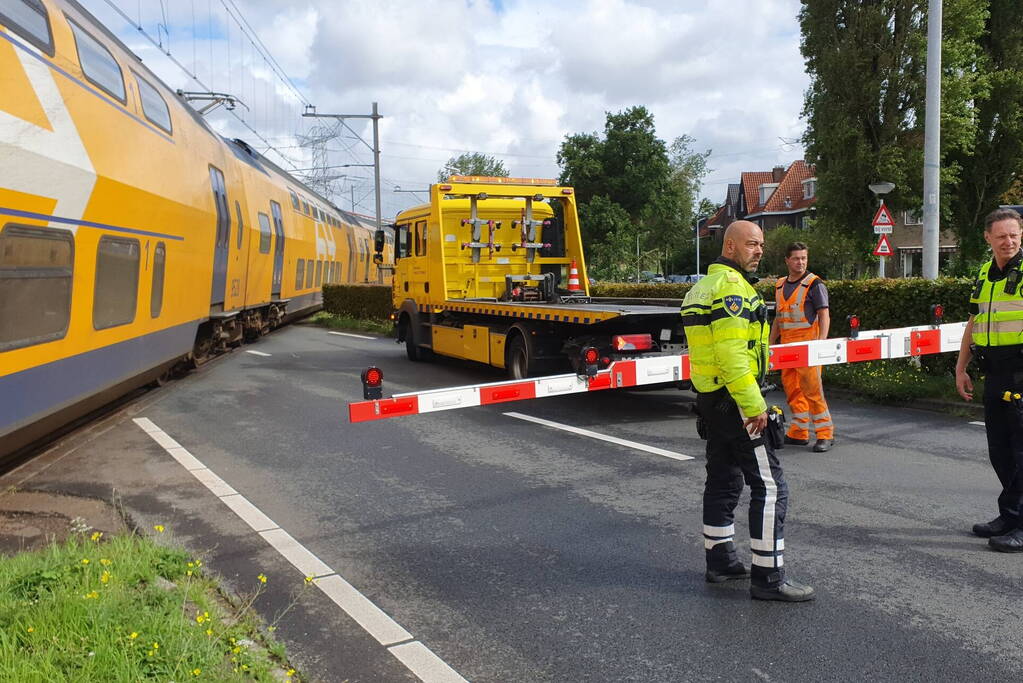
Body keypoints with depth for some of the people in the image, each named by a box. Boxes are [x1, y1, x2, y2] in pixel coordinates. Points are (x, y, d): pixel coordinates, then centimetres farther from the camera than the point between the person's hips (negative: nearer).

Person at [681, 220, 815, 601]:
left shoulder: (702, 288, 16)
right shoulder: (732, 287, -16)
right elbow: (732, 355, -24)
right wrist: (754, 406, -21)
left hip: (709, 399, 10)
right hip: (735, 401, -10)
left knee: (723, 480, 17)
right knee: (769, 486, -5)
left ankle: (720, 561, 28)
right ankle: (768, 577, 0)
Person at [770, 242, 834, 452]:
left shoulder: (814, 284, -3)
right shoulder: (780, 285, 15)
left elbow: (824, 316, -7)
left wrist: (821, 343, -18)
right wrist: (770, 345, 19)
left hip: (807, 344, -6)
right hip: (787, 345, 7)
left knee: (812, 388, -8)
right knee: (791, 388, 8)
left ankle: (825, 433, 0)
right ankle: (799, 433, 17)